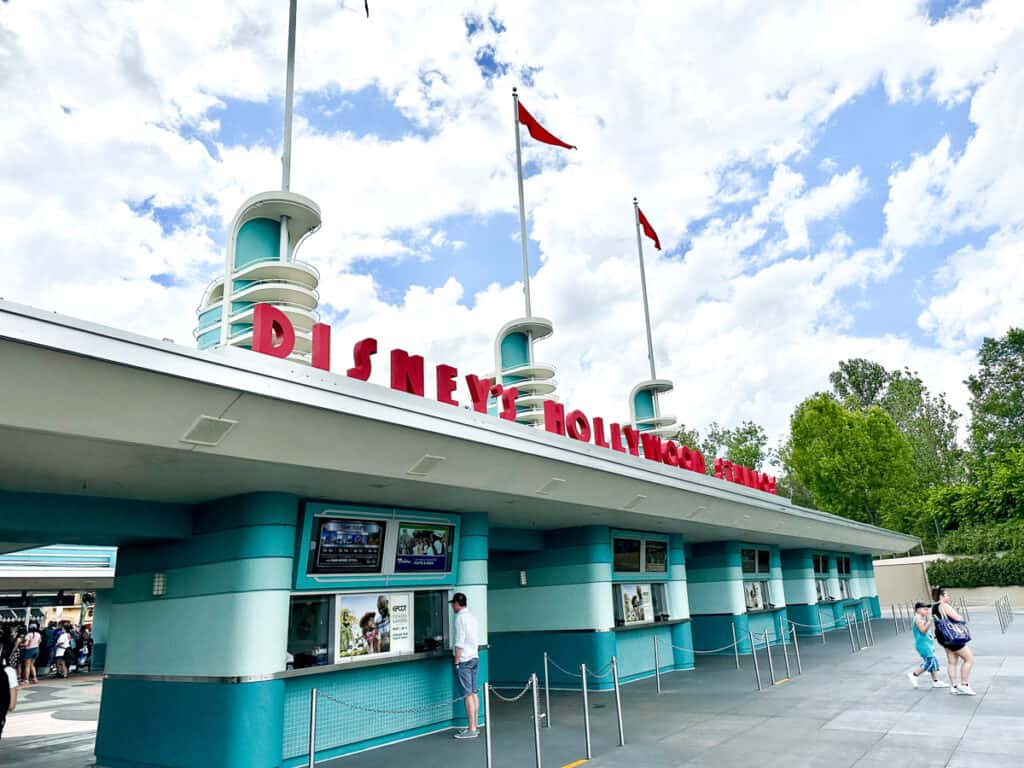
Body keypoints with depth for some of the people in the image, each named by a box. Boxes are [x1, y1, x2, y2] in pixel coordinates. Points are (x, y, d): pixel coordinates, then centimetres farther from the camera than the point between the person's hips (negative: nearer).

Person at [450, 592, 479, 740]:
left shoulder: (460, 618, -12)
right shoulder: (472, 617, 13)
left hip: (464, 660, -8)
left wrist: (456, 661, -11)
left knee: (468, 695, -6)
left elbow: (459, 643, -16)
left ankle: (471, 729, -5)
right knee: (473, 693, 10)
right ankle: (474, 726, 15)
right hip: (475, 658, 8)